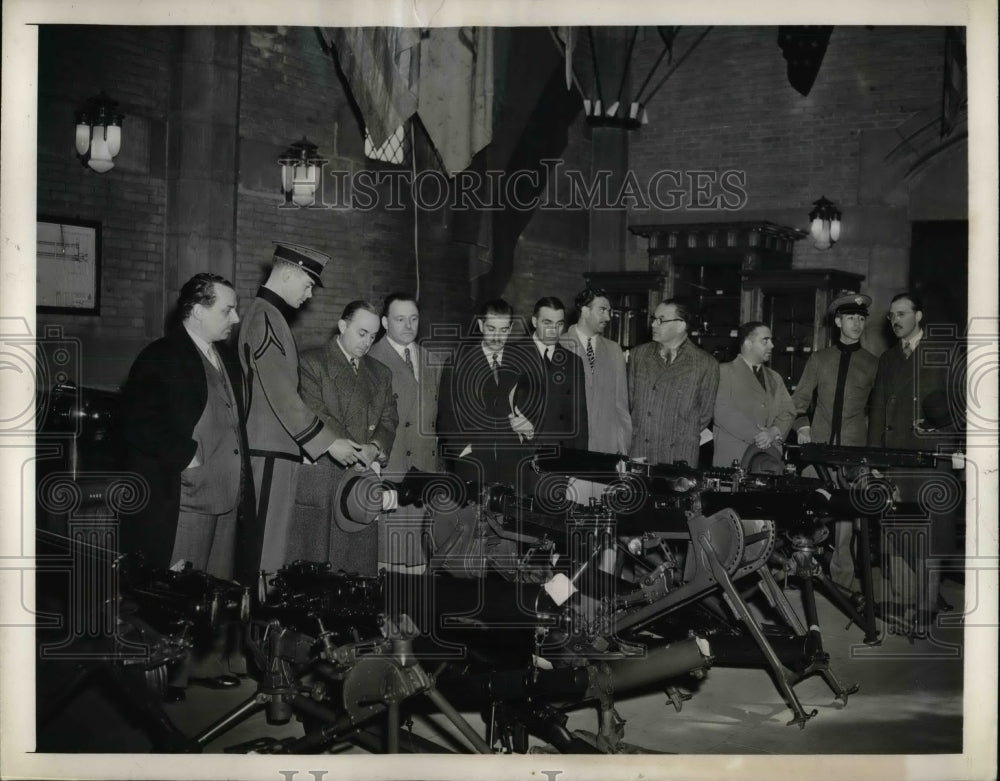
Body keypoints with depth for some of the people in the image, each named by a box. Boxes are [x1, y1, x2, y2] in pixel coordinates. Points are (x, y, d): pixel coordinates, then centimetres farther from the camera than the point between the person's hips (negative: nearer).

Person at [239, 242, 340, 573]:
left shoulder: (266, 314, 17)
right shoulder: (266, 317, -13)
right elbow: (282, 395, -18)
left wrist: (305, 443, 18)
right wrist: (328, 442, -13)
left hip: (278, 447, 10)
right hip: (270, 450, -10)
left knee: (274, 539, 11)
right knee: (268, 546, -7)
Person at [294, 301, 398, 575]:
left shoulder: (381, 374, 20)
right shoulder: (311, 363, 2)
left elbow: (388, 421, 13)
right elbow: (314, 414, -9)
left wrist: (375, 448, -9)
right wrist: (345, 447, -19)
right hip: (318, 478, -5)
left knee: (360, 567, 2)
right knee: (312, 568, -4)